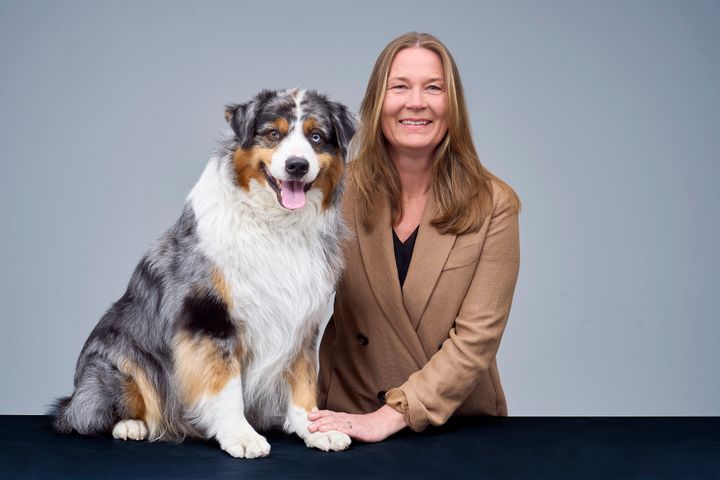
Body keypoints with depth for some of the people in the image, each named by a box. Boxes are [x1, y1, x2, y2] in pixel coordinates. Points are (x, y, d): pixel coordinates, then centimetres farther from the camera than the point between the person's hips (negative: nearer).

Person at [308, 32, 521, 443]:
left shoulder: (493, 205, -5)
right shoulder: (339, 192, -3)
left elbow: (477, 338, -9)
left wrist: (391, 415, -18)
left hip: (459, 421, 1)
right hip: (348, 417, 0)